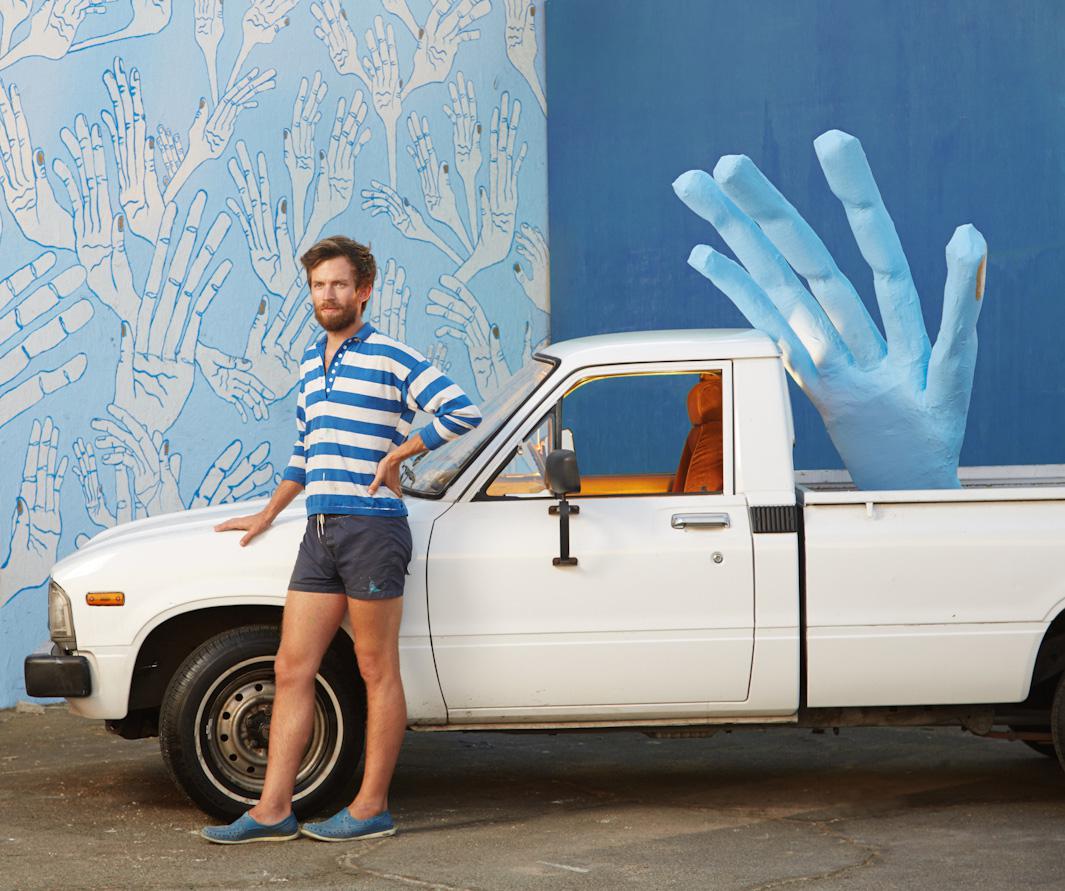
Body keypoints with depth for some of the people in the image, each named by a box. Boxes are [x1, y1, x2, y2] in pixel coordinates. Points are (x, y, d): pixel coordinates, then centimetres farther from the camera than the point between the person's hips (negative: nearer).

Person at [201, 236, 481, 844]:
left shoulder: (391, 359, -6)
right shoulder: (311, 362, 18)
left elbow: (463, 412, -15)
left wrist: (396, 455, -11)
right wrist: (267, 517, 31)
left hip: (373, 527, -8)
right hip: (320, 532, 8)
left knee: (378, 673, 0)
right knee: (292, 670, 4)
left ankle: (372, 808, 6)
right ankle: (274, 810, 6)